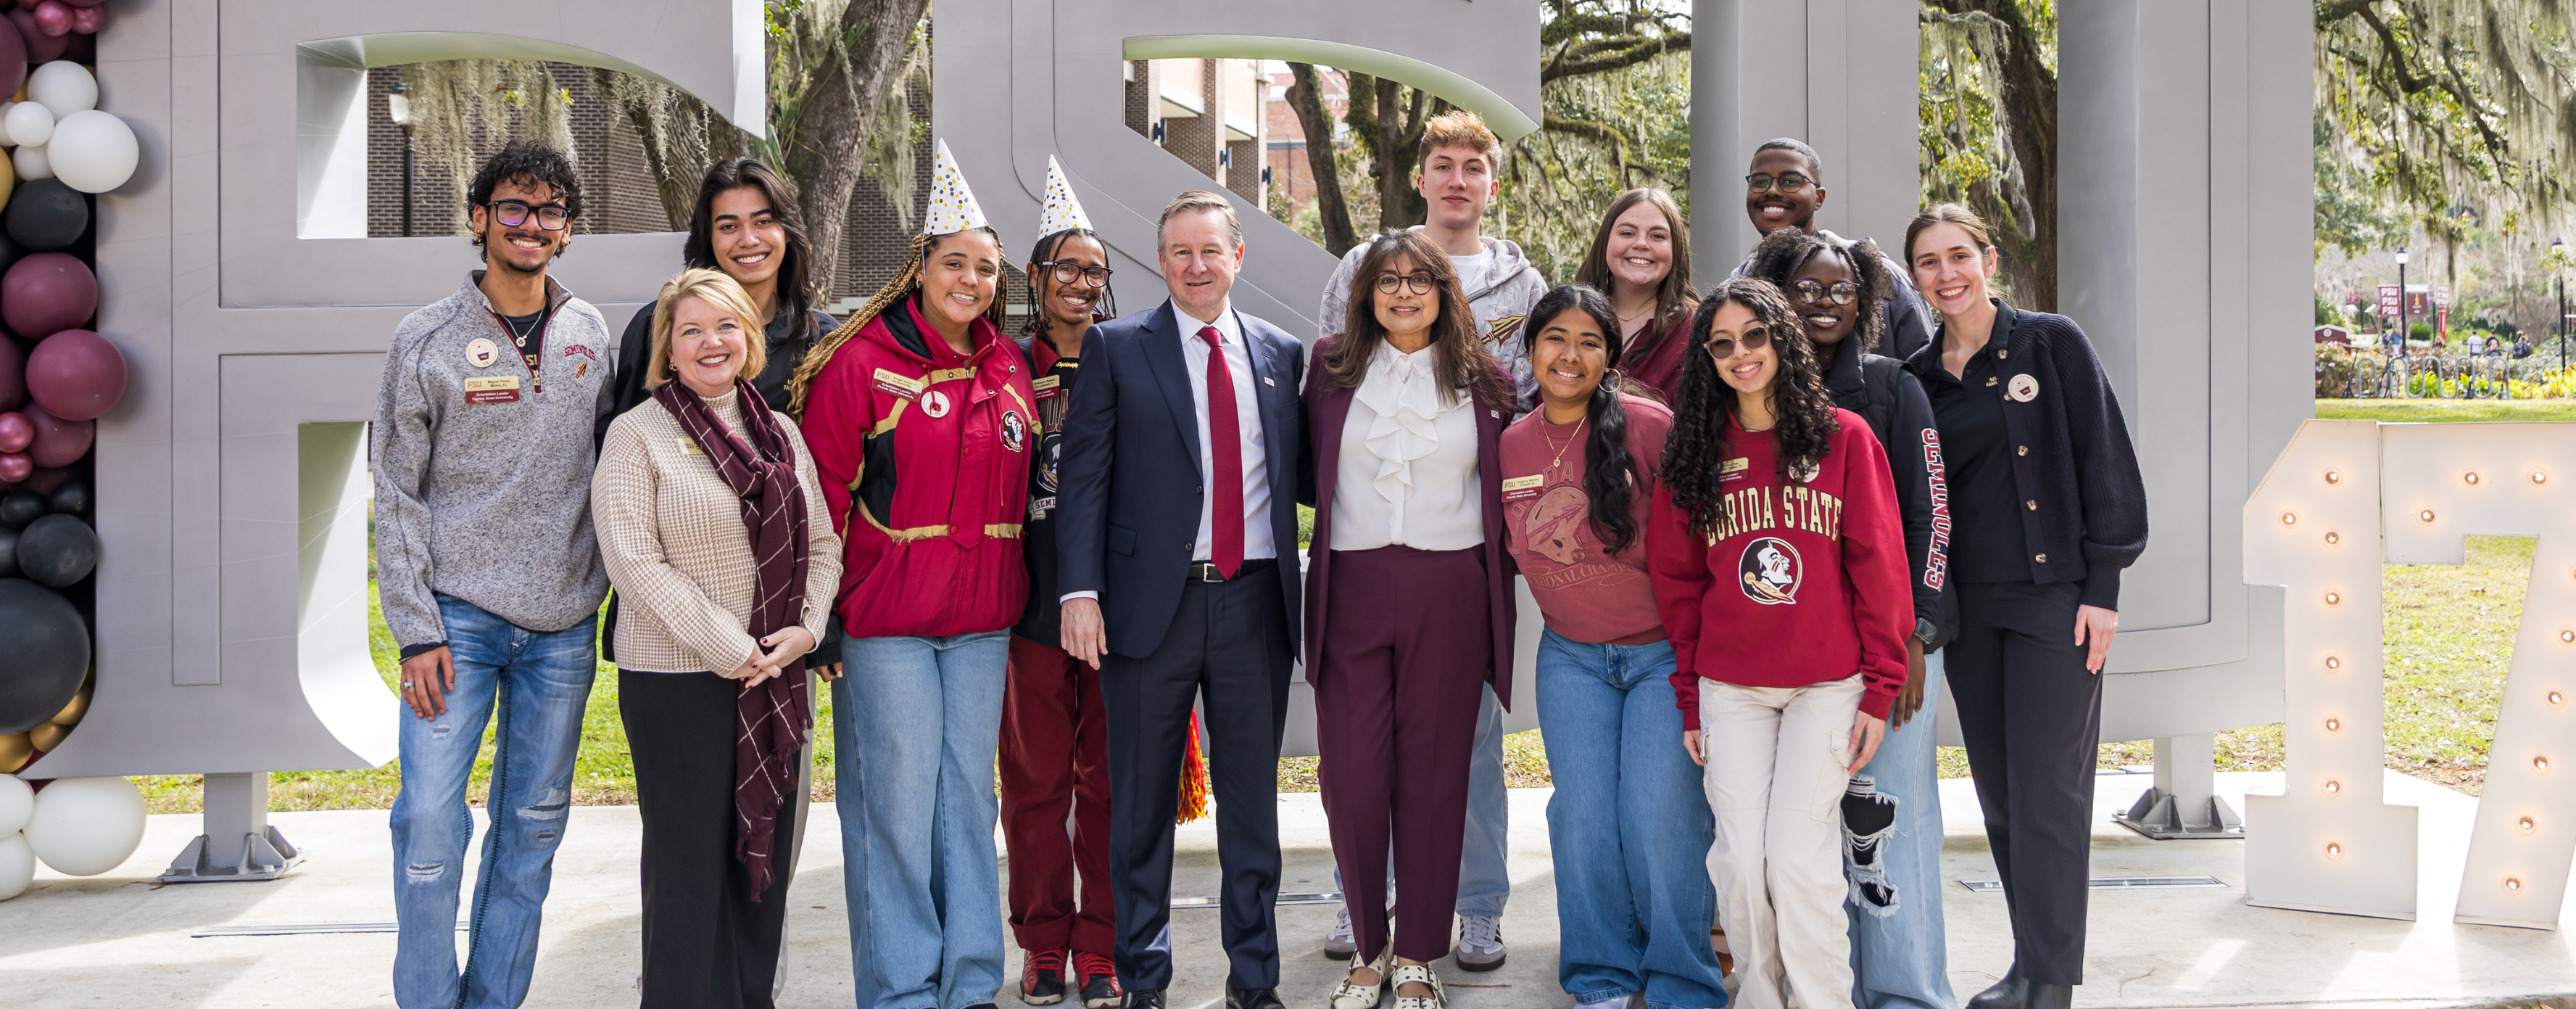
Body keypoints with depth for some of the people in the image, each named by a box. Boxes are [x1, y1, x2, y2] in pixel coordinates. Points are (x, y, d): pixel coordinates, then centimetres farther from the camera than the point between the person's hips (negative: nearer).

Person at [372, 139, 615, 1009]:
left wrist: (610, 590, 8)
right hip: (458, 616, -3)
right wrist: (416, 629, -9)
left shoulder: (591, 334, 9)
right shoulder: (426, 341, -1)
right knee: (431, 822, -6)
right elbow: (398, 498, -2)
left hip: (563, 623, 3)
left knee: (534, 824, 8)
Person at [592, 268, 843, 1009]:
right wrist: (728, 648, -15)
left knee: (766, 857, 11)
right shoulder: (638, 434, -5)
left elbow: (823, 544, 12)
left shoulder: (782, 434, 12)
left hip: (777, 680, 5)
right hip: (678, 681, -5)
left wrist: (803, 630, -5)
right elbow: (633, 560, -13)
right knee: (690, 864, 1)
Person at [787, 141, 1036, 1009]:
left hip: (982, 620, 5)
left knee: (969, 798, 11)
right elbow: (824, 491, -7)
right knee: (897, 804, 0)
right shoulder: (861, 363, -6)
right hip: (884, 619, -5)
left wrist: (1015, 597, 13)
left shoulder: (1007, 369, 10)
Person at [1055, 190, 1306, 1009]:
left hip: (1255, 601, 2)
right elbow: (1083, 475, -2)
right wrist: (1080, 591, -10)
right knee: (1142, 802, 7)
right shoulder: (1116, 347, 2)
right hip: (1152, 598, -2)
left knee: (1253, 797, 9)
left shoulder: (1281, 353, 11)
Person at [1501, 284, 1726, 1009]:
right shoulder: (1508, 446, 1)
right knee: (1583, 816, 3)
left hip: (1665, 651, -4)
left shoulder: (1649, 426, -13)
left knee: (1661, 816, -7)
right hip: (1570, 657, 4)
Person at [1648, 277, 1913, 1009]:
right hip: (1730, 688, 2)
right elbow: (1677, 578, 11)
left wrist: (1880, 688, -4)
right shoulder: (1693, 451, 8)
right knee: (1740, 861, -1)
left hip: (1827, 685, -2)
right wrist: (1689, 699, 8)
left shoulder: (1843, 437, 1)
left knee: (1798, 859, -9)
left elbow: (1879, 566, 0)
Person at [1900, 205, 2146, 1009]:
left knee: (2047, 789, -6)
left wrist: (2102, 587, -10)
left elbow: (2105, 462, -5)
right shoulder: (1917, 376, 9)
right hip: (1966, 605, 5)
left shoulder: (2051, 344, -2)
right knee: (1997, 791, 9)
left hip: (2054, 594, -5)